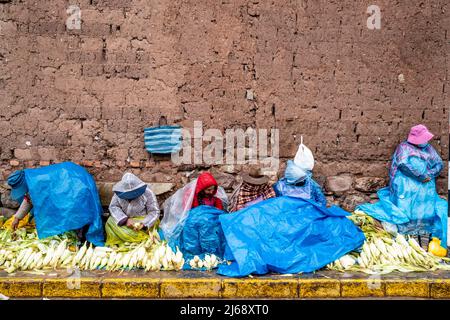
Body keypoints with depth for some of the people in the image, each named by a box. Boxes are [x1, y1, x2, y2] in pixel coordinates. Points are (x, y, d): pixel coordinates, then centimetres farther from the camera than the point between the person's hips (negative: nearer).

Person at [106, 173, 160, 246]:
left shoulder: (148, 193, -18)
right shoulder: (119, 193, -9)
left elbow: (154, 212, -16)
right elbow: (113, 206, -14)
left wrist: (143, 223, -33)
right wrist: (125, 220, -30)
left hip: (142, 220, -3)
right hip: (125, 220, 4)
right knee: (110, 222, -22)